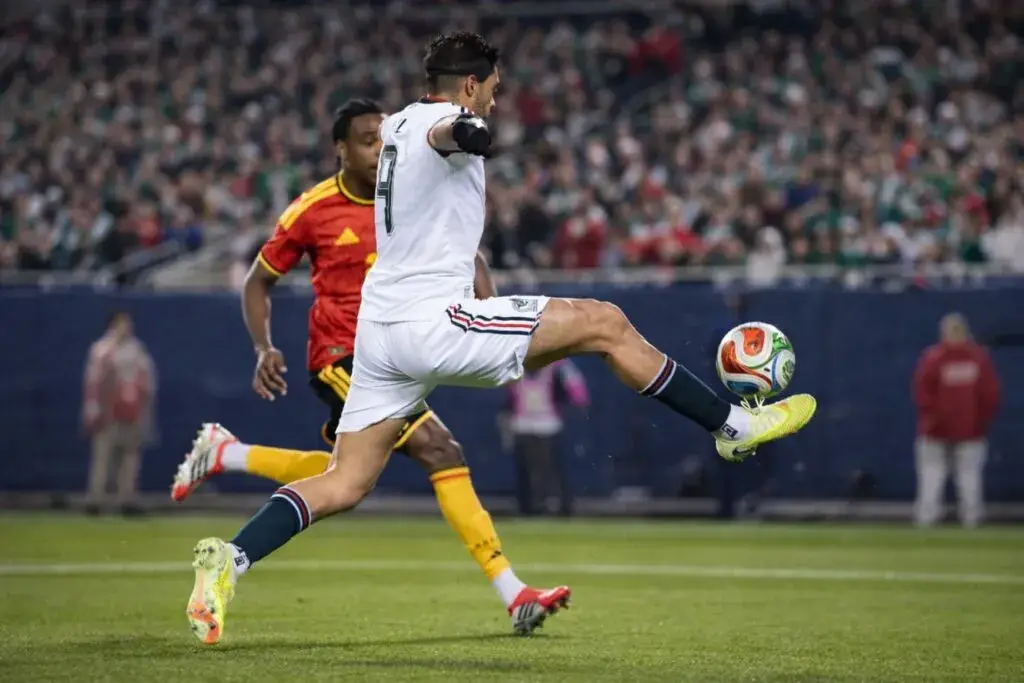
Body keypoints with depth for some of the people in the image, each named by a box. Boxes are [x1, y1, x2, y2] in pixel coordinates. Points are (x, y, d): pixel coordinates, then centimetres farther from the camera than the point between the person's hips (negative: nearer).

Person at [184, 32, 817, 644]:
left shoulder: (396, 124, 20)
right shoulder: (443, 120, -9)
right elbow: (444, 130, -35)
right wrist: (467, 128, -55)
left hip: (379, 328, 9)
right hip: (433, 320, -9)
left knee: (344, 485, 5)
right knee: (606, 324, -4)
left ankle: (230, 558, -13)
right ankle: (733, 425, 1)